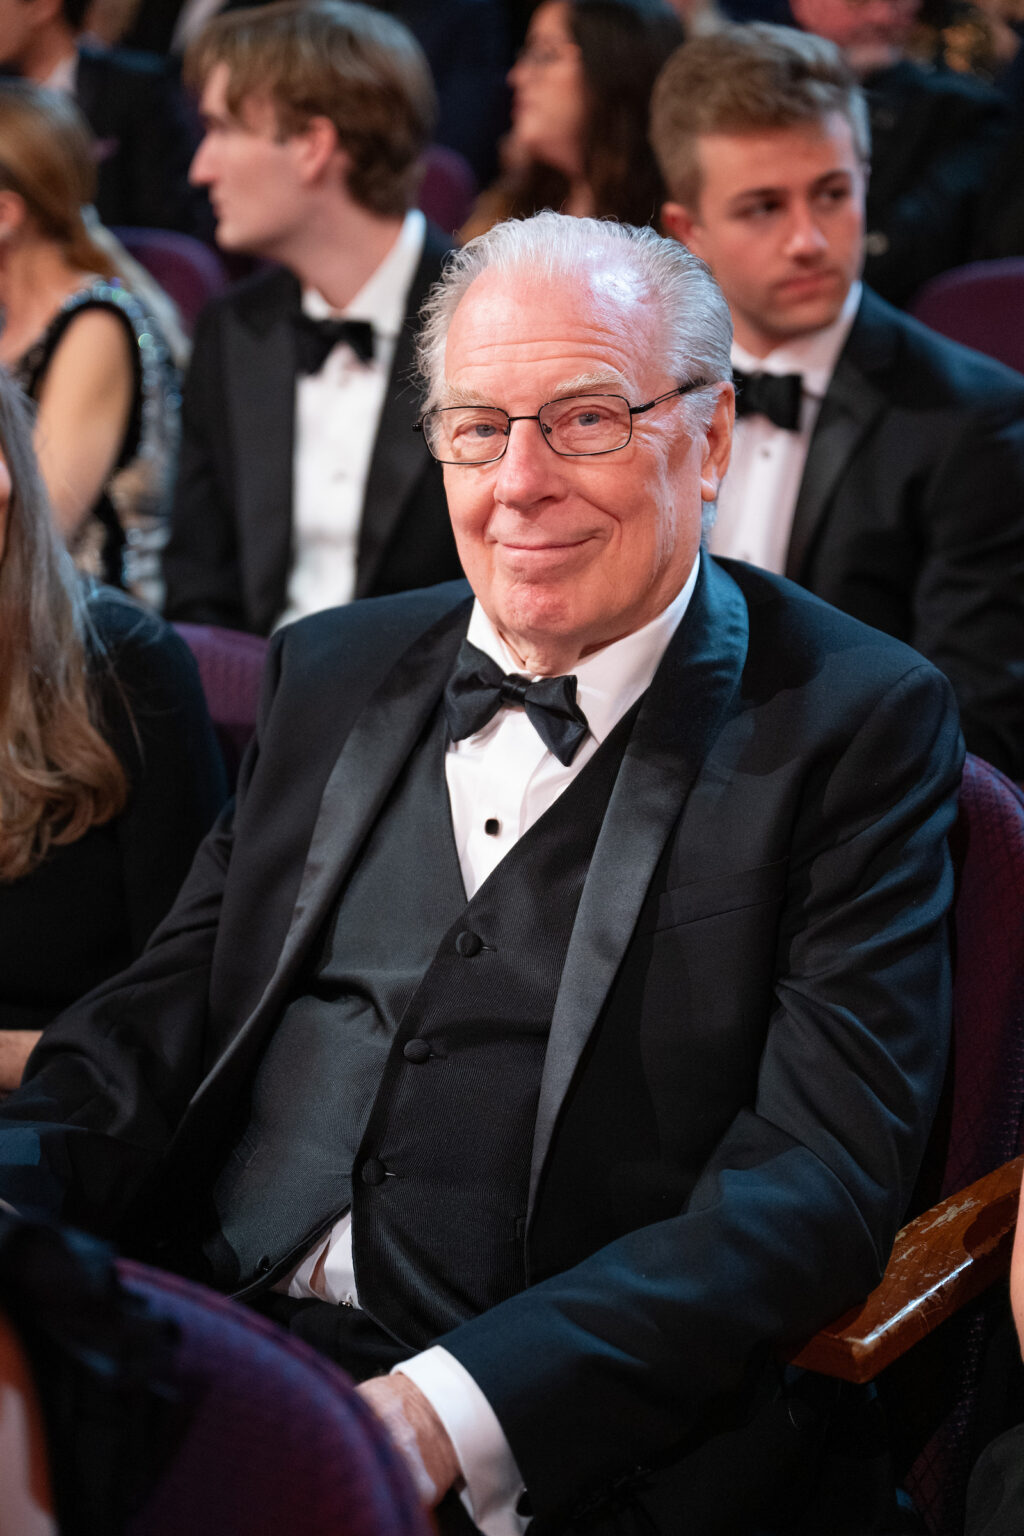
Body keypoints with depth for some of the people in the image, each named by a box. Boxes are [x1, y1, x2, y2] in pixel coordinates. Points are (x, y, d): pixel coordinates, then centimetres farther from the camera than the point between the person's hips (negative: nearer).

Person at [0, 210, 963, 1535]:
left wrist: (441, 1413, -21)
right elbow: (174, 1002, 13)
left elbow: (822, 1173, -10)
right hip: (189, 1347, 5)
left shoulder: (855, 723, -1)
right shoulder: (331, 670, 16)